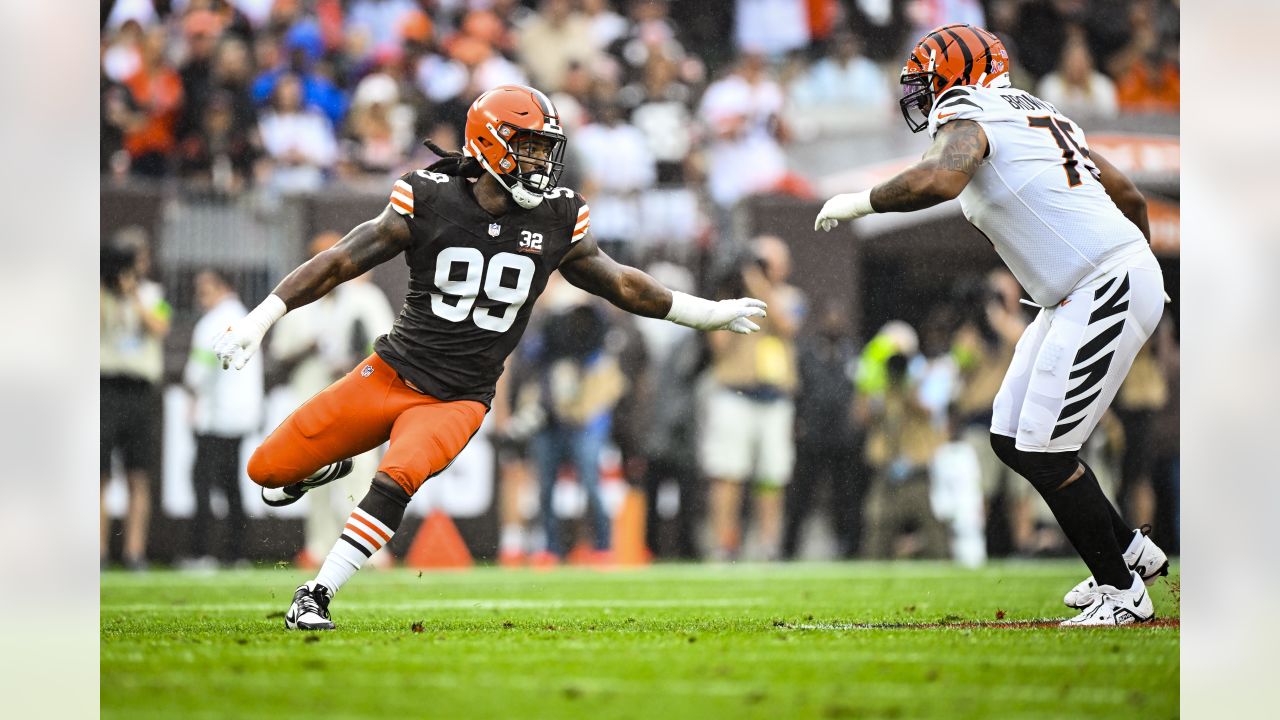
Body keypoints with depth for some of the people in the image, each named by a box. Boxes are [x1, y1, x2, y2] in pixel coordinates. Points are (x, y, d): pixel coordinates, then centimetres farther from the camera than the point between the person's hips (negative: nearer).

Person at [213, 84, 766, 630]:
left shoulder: (557, 220, -1)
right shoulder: (430, 200, -10)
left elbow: (617, 284, 14)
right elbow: (342, 261, -6)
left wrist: (709, 314, 18)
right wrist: (259, 319, -12)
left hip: (457, 401, 0)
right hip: (391, 374, 0)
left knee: (396, 481, -29)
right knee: (268, 472, 0)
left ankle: (315, 597, -17)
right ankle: (326, 465, 37)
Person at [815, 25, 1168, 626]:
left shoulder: (966, 117, -8)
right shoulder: (1039, 116, 20)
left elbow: (939, 180, -32)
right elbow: (1131, 198, 26)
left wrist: (859, 203, -17)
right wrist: (1142, 264, 42)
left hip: (1106, 291, -10)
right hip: (1077, 297, 10)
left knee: (1045, 453, -6)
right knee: (1014, 441, 12)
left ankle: (1122, 590, 4)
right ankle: (1131, 551, 24)